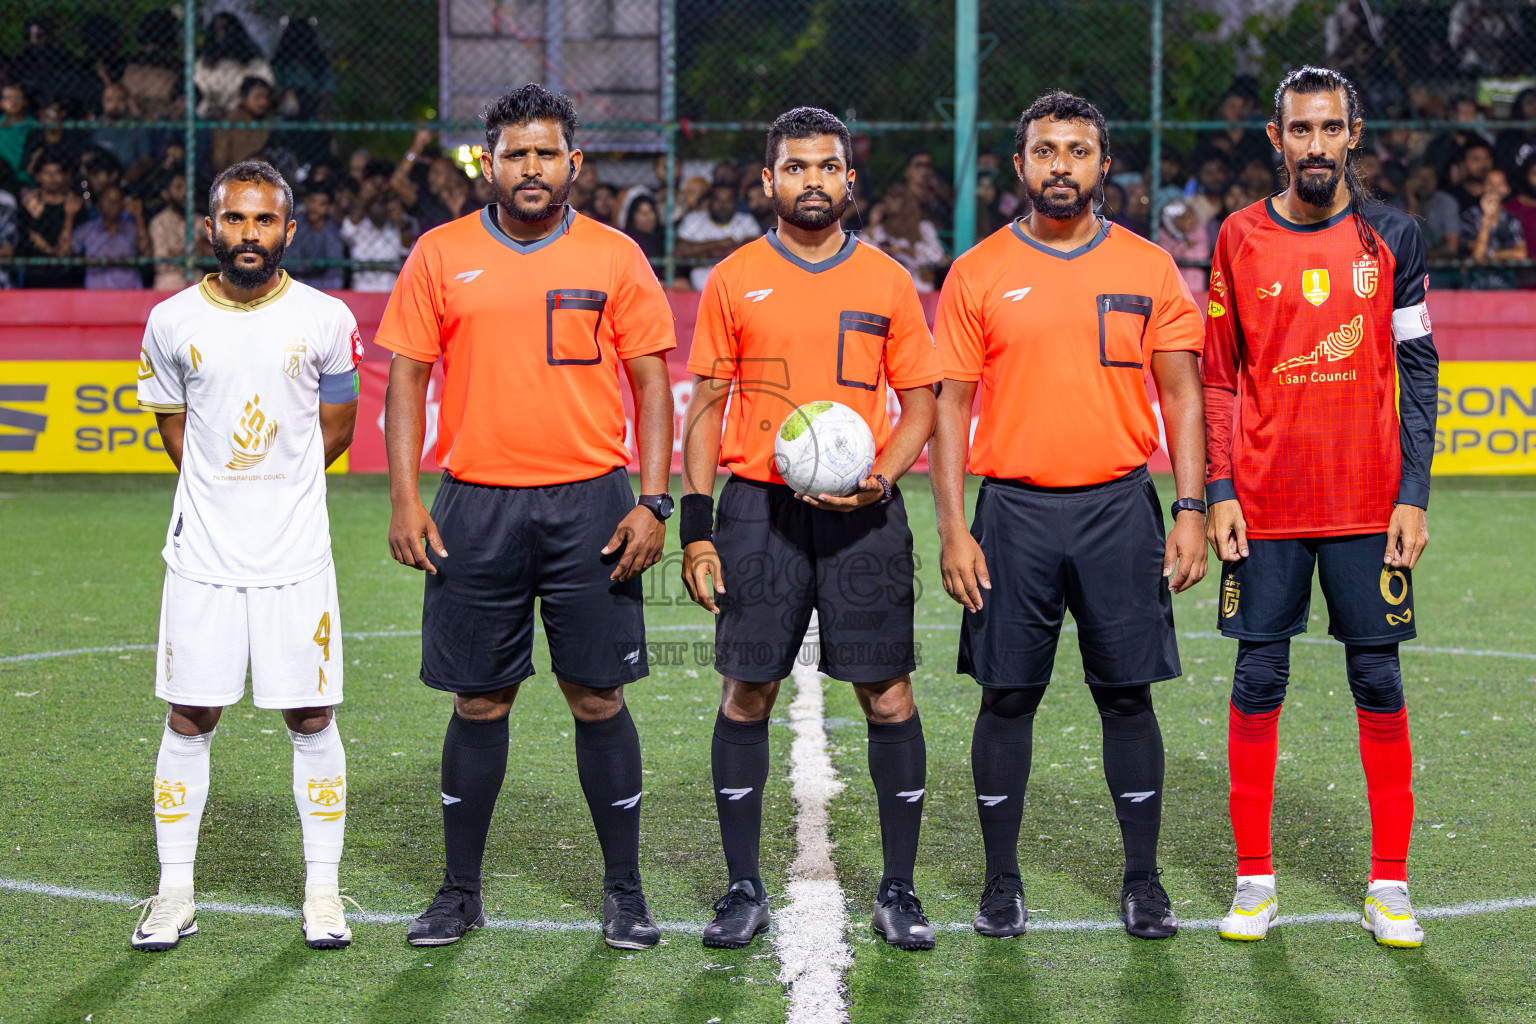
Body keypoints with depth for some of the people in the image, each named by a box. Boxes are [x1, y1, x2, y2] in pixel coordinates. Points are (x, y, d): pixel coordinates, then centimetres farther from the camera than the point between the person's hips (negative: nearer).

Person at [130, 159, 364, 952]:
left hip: (296, 557, -1)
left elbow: (335, 429, 10)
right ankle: (175, 893, 13)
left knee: (311, 718, 3)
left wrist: (273, 492, 5)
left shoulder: (325, 320, -1)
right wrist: (222, 498, 7)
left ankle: (323, 892, 14)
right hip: (202, 556, 1)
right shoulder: (172, 321, 1)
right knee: (189, 718, 4)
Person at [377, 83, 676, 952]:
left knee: (599, 698, 2)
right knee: (480, 701, 6)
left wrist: (653, 502, -5)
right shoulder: (441, 256, 5)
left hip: (590, 505, 0)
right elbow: (408, 377, 6)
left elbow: (652, 383, 4)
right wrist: (405, 499, -2)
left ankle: (625, 892, 13)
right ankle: (461, 891, 18)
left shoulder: (615, 257, 3)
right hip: (477, 507, 1)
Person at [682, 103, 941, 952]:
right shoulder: (733, 281, 6)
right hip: (759, 508, 0)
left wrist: (879, 482, -9)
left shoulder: (887, 281, 6)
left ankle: (898, 890, 9)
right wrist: (695, 526, -1)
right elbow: (705, 406, 7)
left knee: (887, 693, -1)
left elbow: (920, 403, 9)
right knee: (747, 692, 2)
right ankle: (743, 889, 12)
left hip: (863, 513, 0)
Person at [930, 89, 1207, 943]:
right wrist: (952, 528, -4)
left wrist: (1190, 510, -3)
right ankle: (1002, 881, 13)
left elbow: (1181, 394, 6)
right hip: (1015, 508, 0)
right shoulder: (979, 273, 3)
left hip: (1120, 505, 0)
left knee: (1128, 694, 3)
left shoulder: (1149, 268, 5)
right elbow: (952, 403, 3)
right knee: (1009, 695, 3)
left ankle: (1143, 880, 12)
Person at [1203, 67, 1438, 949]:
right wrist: (1219, 493, -1)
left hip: (1369, 502, 0)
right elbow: (1217, 378, 7)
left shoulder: (1392, 237, 3)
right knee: (1259, 682, 3)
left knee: (1380, 683, 2)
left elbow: (1418, 374, 3)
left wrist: (1413, 495, -3)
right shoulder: (1241, 239, 4)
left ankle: (1390, 885, 10)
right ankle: (1256, 882, 11)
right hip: (1266, 507, 0)